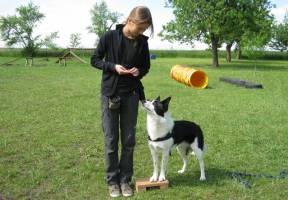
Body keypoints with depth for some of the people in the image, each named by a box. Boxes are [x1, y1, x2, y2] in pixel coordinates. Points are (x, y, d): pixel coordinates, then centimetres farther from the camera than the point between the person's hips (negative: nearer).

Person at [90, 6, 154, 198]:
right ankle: (112, 181, 18)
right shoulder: (110, 36, -7)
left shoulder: (142, 42, 2)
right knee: (111, 140, 4)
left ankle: (125, 180, 20)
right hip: (110, 94, -2)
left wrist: (139, 71, -10)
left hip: (131, 95, 3)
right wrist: (113, 66, -17)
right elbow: (95, 60, -1)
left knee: (129, 140, 6)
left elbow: (146, 67, 13)